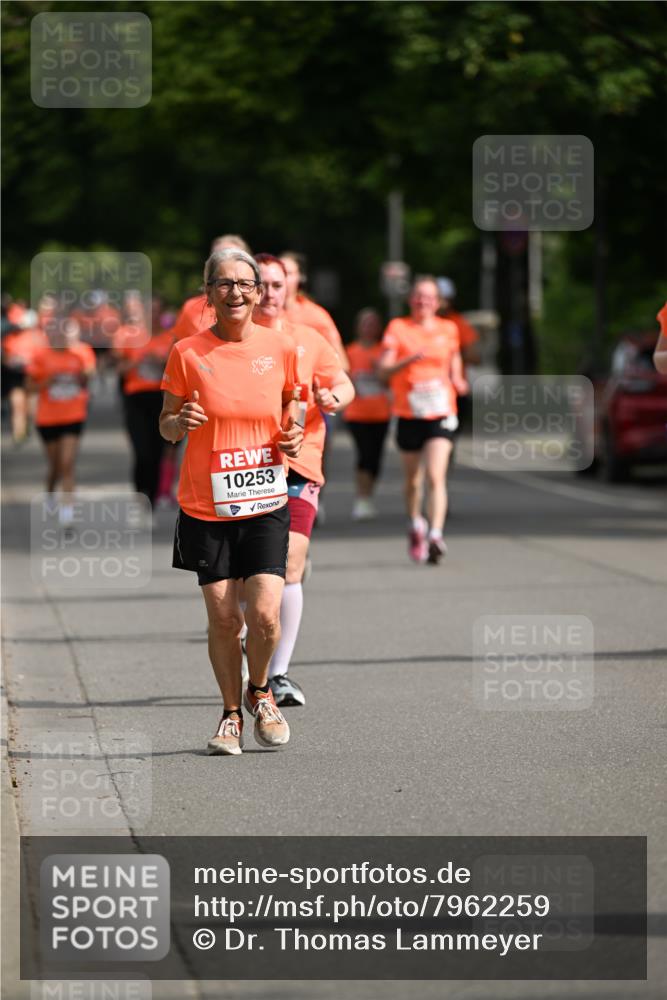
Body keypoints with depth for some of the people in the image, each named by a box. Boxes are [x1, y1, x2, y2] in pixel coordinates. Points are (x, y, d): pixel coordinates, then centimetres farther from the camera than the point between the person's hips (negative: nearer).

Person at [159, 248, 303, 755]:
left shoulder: (280, 348, 1)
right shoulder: (188, 353, -4)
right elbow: (166, 427, 5)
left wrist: (292, 434, -3)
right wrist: (181, 422, -17)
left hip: (266, 503, 0)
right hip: (206, 505, 0)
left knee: (265, 614, -11)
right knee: (223, 619, 1)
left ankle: (261, 691, 18)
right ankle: (232, 713, 22)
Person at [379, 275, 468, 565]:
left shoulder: (448, 329, 8)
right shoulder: (398, 328, 1)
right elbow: (384, 368, -7)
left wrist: (457, 381, 2)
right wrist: (410, 359, -25)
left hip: (440, 412, 0)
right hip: (408, 413, 1)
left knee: (436, 476, -17)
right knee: (412, 479, 12)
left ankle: (435, 535, -25)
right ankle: (416, 525, 38)